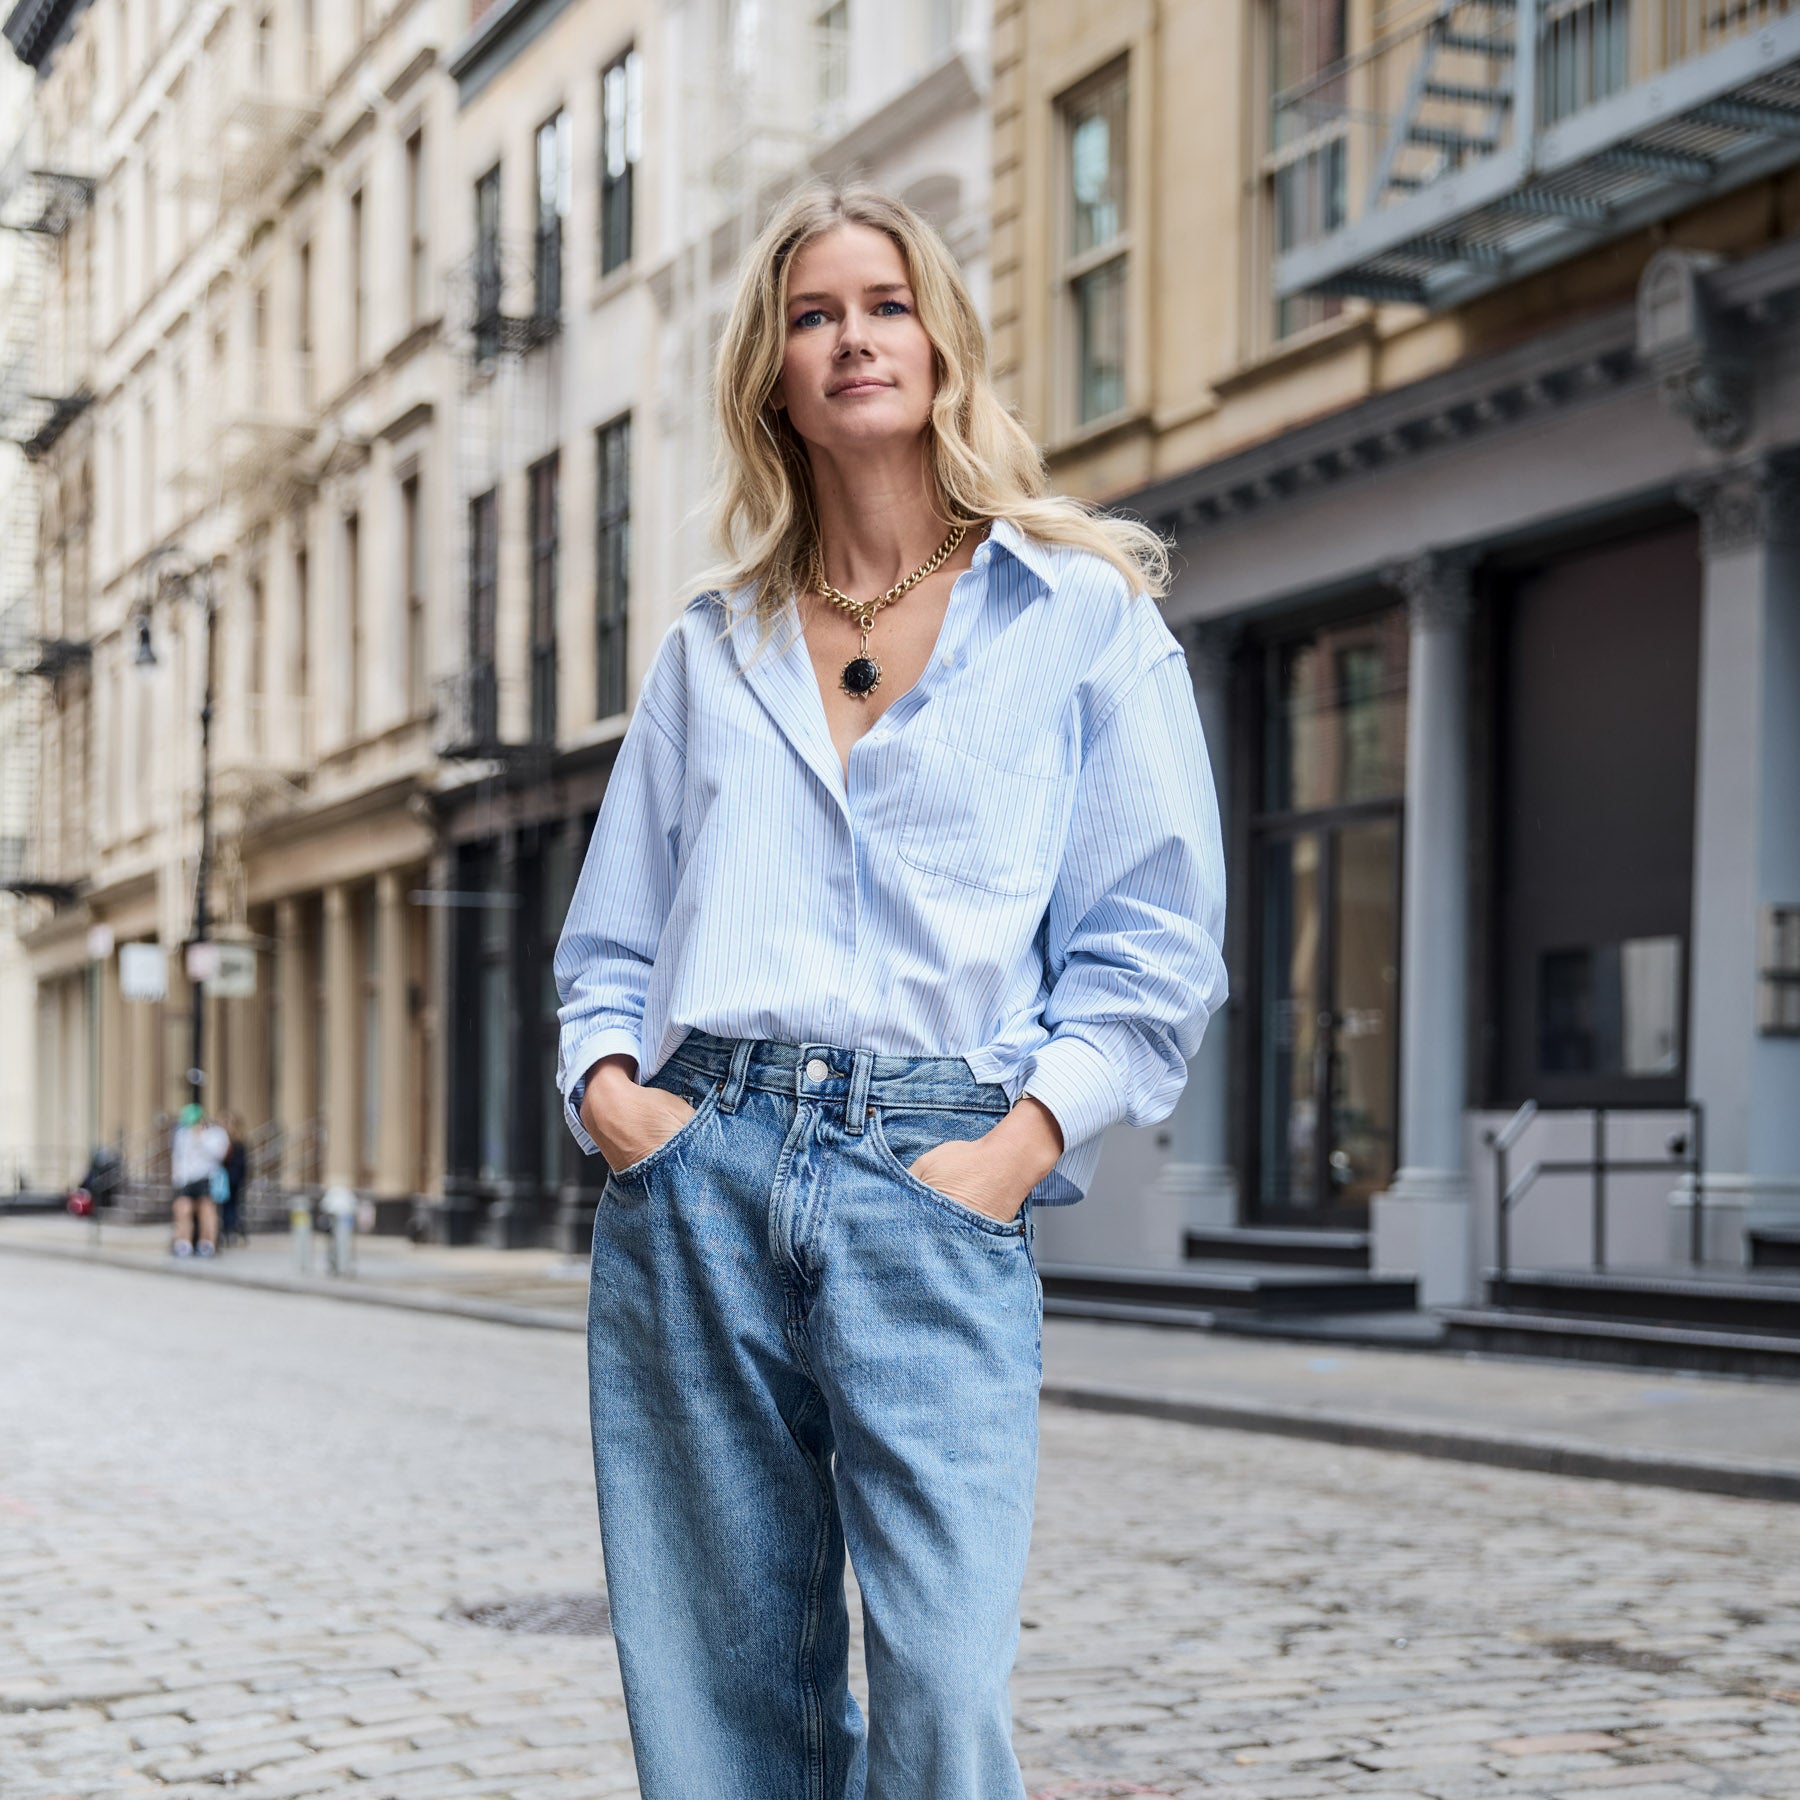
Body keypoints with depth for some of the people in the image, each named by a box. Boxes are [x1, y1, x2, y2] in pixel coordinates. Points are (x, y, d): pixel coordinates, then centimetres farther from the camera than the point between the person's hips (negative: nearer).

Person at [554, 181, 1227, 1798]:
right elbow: (611, 938, 21)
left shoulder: (1085, 616, 9)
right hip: (694, 1180, 3)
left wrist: (1018, 1146, -9)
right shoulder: (710, 650, 19)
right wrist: (605, 1080, 1)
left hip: (933, 1183, -3)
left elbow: (1154, 951, 4)